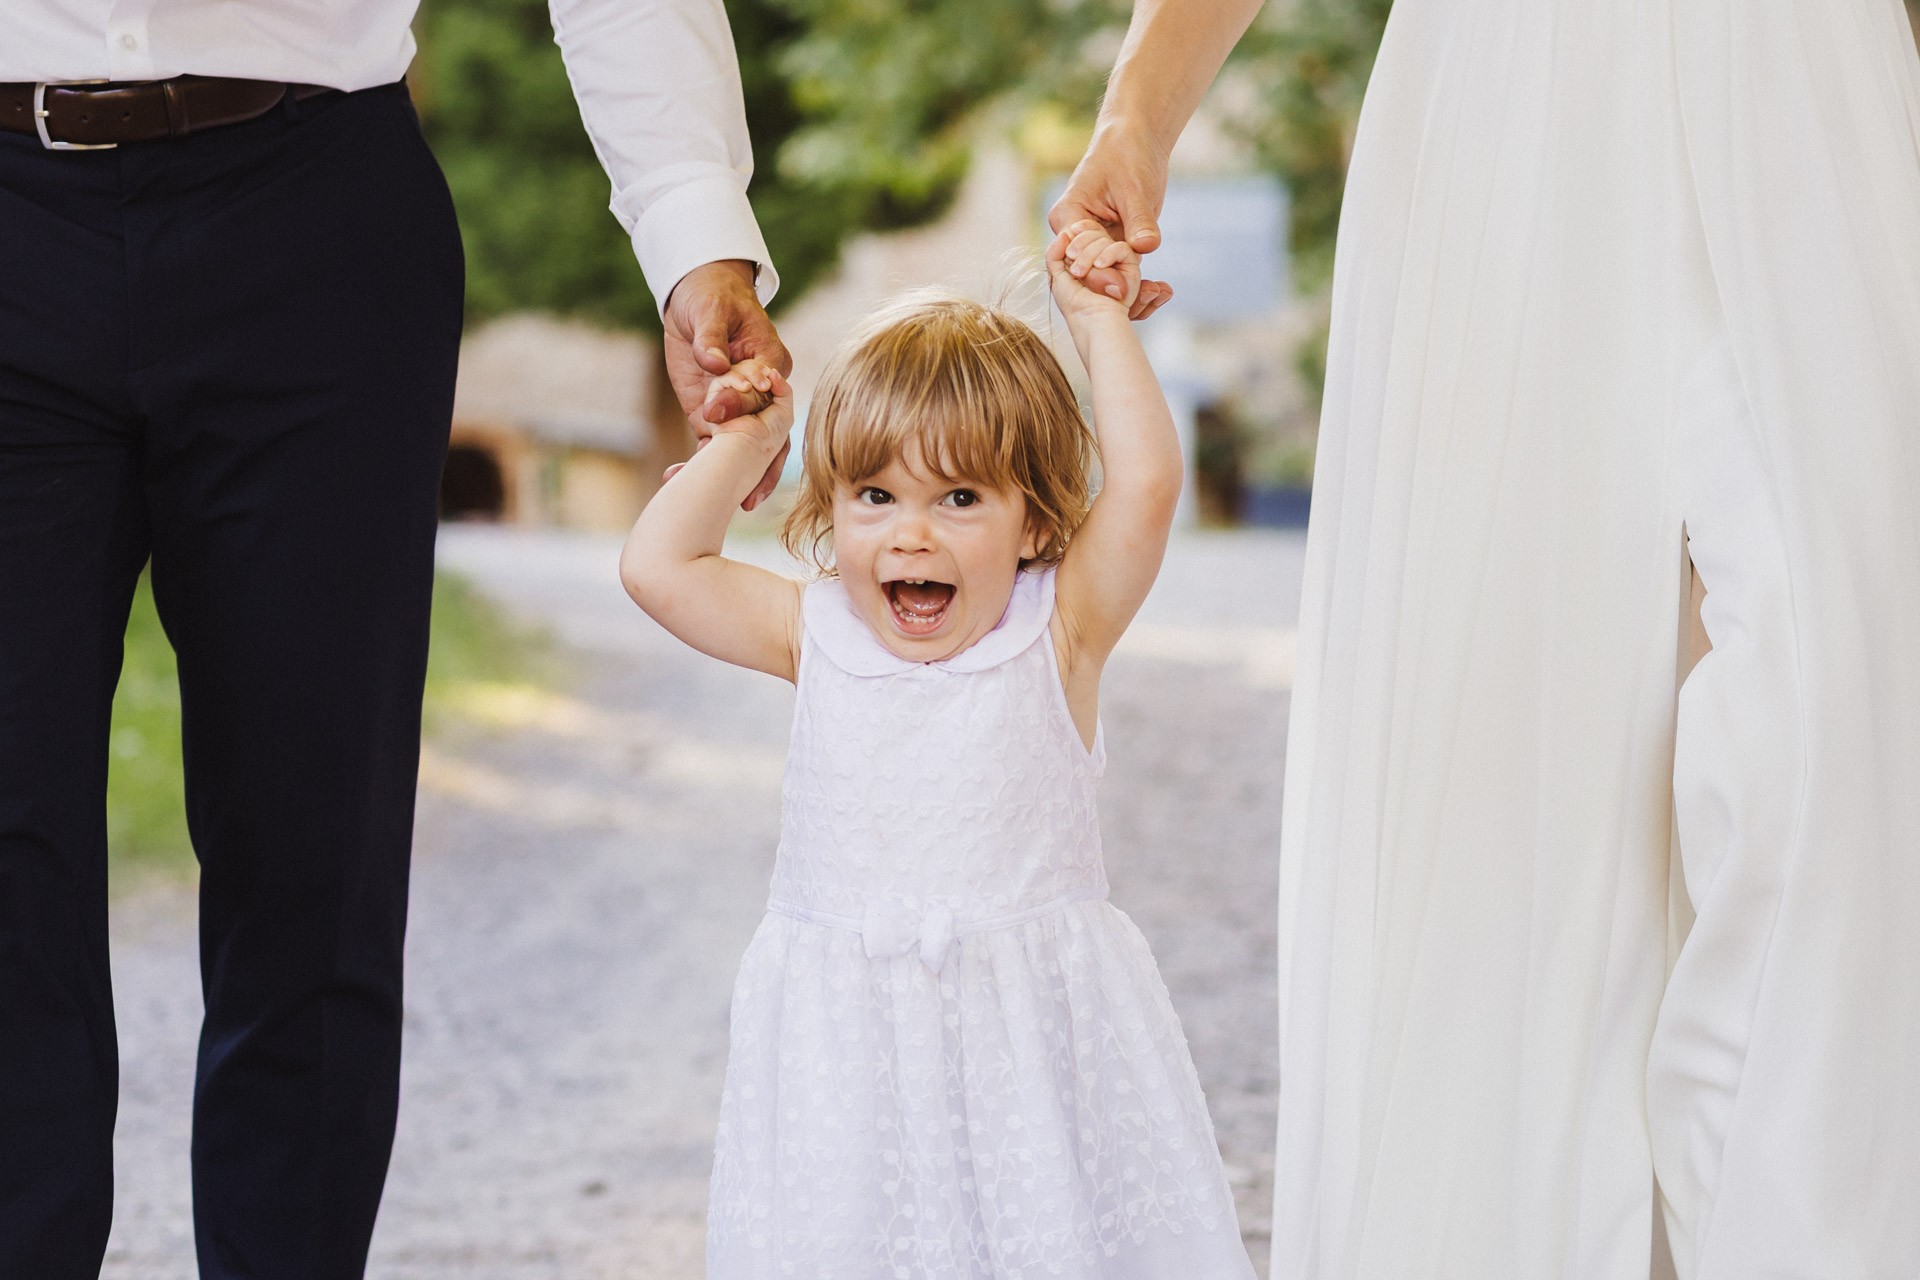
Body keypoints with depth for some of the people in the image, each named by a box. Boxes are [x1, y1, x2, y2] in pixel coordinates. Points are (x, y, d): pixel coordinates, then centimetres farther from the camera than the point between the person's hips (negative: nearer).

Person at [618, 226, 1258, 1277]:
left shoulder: (1057, 635, -2)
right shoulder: (817, 640, 6)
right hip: (848, 1030, 2)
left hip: (1035, 1022, -2)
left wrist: (1098, 321, -5)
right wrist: (745, 440, 10)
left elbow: (1144, 484, -14)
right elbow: (659, 565, 5)